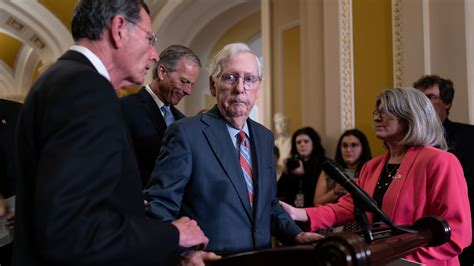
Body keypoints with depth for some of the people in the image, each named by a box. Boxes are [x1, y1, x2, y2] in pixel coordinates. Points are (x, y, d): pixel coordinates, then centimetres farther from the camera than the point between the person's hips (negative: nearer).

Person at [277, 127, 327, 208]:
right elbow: (279, 192, 10)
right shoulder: (293, 163, 11)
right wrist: (285, 173, -3)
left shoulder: (323, 163, 0)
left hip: (312, 209, -3)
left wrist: (303, 174, -10)